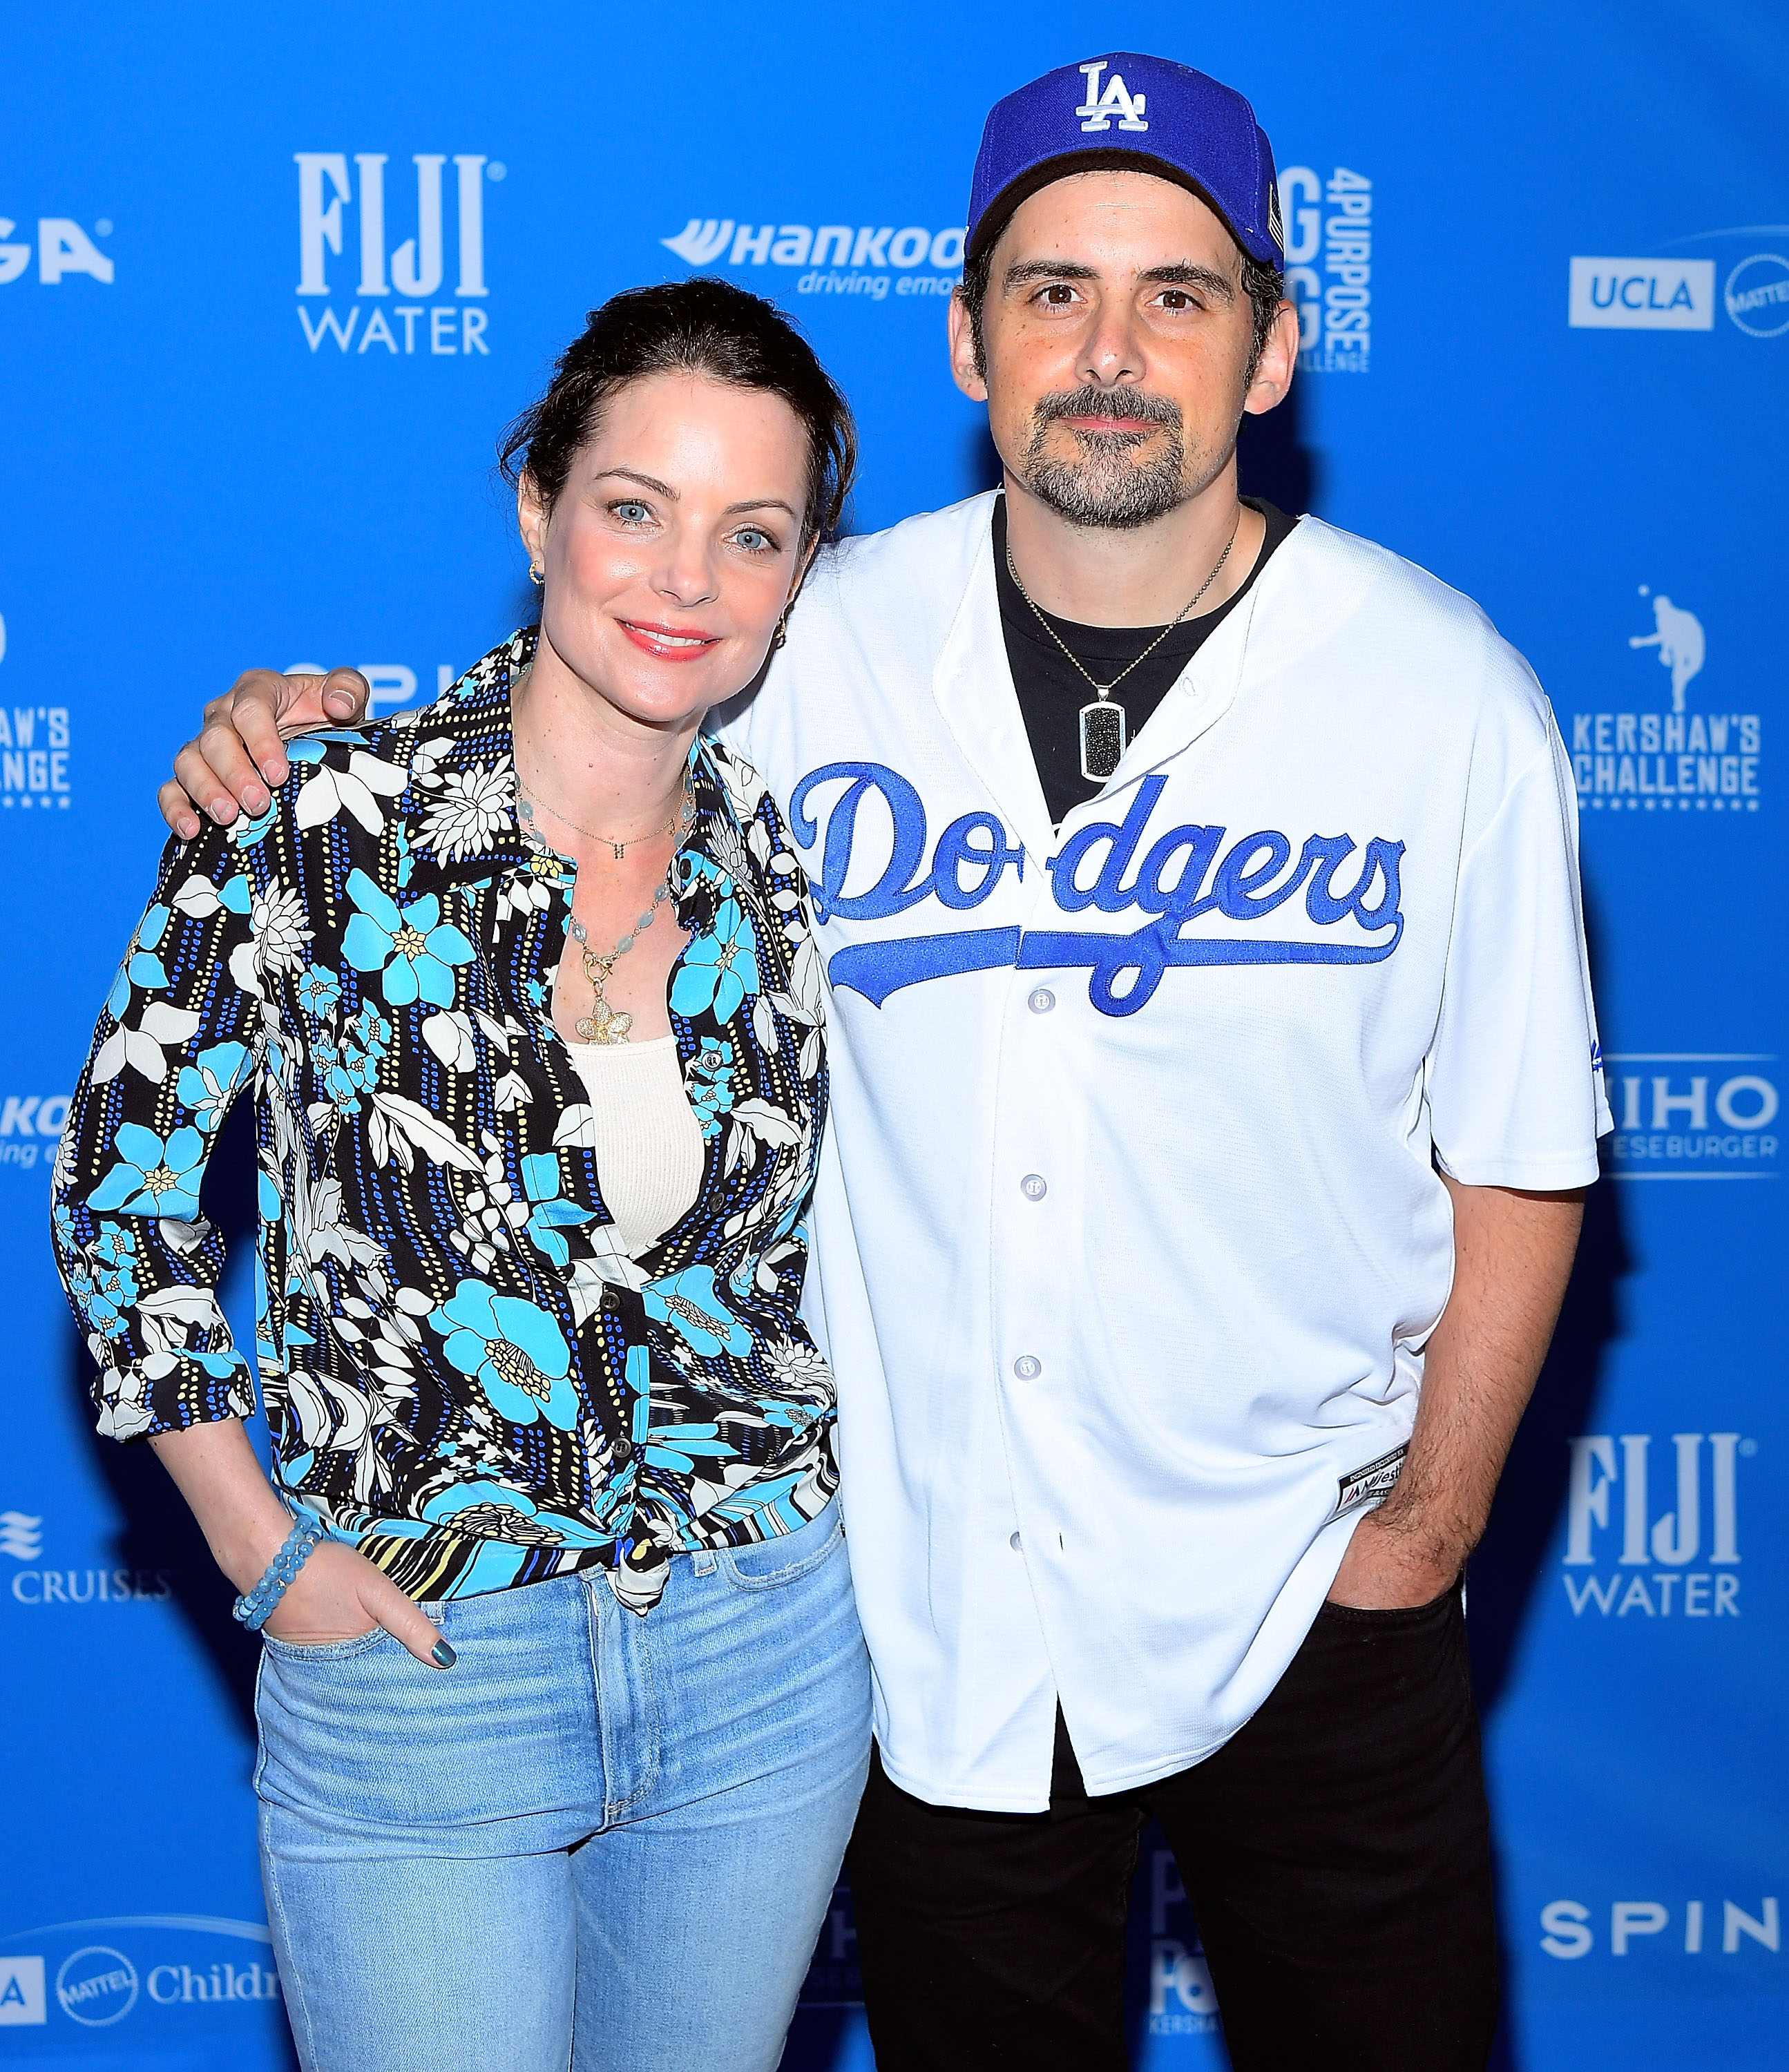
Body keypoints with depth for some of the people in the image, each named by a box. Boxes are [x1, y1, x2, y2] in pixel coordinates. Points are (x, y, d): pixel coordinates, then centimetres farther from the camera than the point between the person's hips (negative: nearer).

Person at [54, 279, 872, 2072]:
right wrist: (266, 1552, -6)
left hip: (770, 1654, 4)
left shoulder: (789, 859, -2)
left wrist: (810, 1496, 5)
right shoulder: (318, 829, -14)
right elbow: (118, 1191, -4)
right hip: (411, 1659, -3)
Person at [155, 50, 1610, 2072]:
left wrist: (1417, 1541, -5)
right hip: (931, 1606, 1)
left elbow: (1517, 1171, -3)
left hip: (1309, 1615, -1)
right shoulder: (814, 645, -6)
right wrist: (310, 752, -7)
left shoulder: (1447, 693, -9)